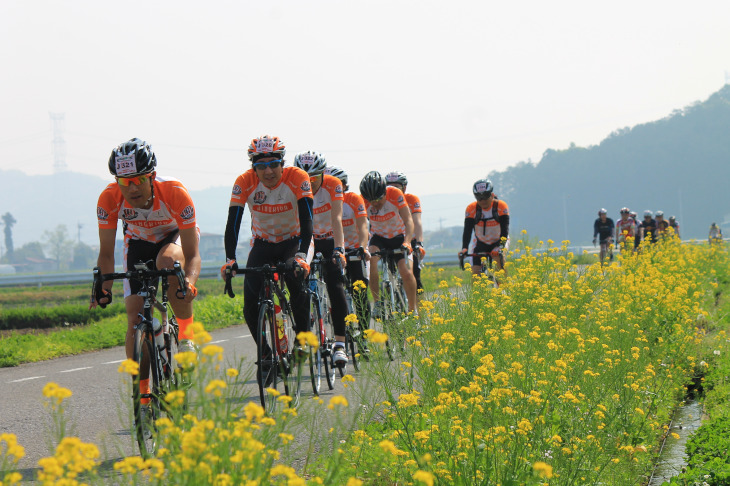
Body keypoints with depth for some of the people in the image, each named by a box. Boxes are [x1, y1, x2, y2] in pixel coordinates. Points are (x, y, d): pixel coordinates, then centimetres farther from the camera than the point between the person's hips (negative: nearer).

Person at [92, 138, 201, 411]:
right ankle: (143, 394, 1)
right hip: (139, 243, 3)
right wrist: (104, 287, -35)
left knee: (167, 262, -39)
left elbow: (192, 255, -32)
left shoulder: (175, 193, -35)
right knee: (135, 319, -11)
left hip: (176, 237, -3)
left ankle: (186, 334, -19)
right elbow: (106, 253, -17)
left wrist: (190, 283, -52)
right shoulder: (109, 199, -29)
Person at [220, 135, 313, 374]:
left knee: (296, 278, -32)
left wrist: (301, 256, -45)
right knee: (251, 305, -15)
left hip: (293, 242, -2)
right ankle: (266, 353, 5)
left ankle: (303, 334, -9)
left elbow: (306, 220, -30)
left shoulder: (297, 178, -23)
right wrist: (230, 259, -37)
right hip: (262, 244, 2)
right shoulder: (245, 182, -20)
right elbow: (233, 222, -24)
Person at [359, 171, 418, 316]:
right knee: (371, 259, -32)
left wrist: (407, 241, -42)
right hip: (379, 237, 1)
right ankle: (377, 303, -25)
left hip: (398, 237, -1)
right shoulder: (363, 201, -19)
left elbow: (408, 220, -26)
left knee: (406, 273, -20)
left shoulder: (395, 194, -24)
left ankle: (412, 310, -1)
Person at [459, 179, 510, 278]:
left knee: (498, 255, -34)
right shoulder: (471, 209, -17)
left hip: (499, 241, -2)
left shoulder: (501, 206, -20)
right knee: (475, 274, -11)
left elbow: (504, 230, -26)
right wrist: (464, 249, -40)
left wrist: (500, 246, -43)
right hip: (481, 243, 2)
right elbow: (467, 231, -23)